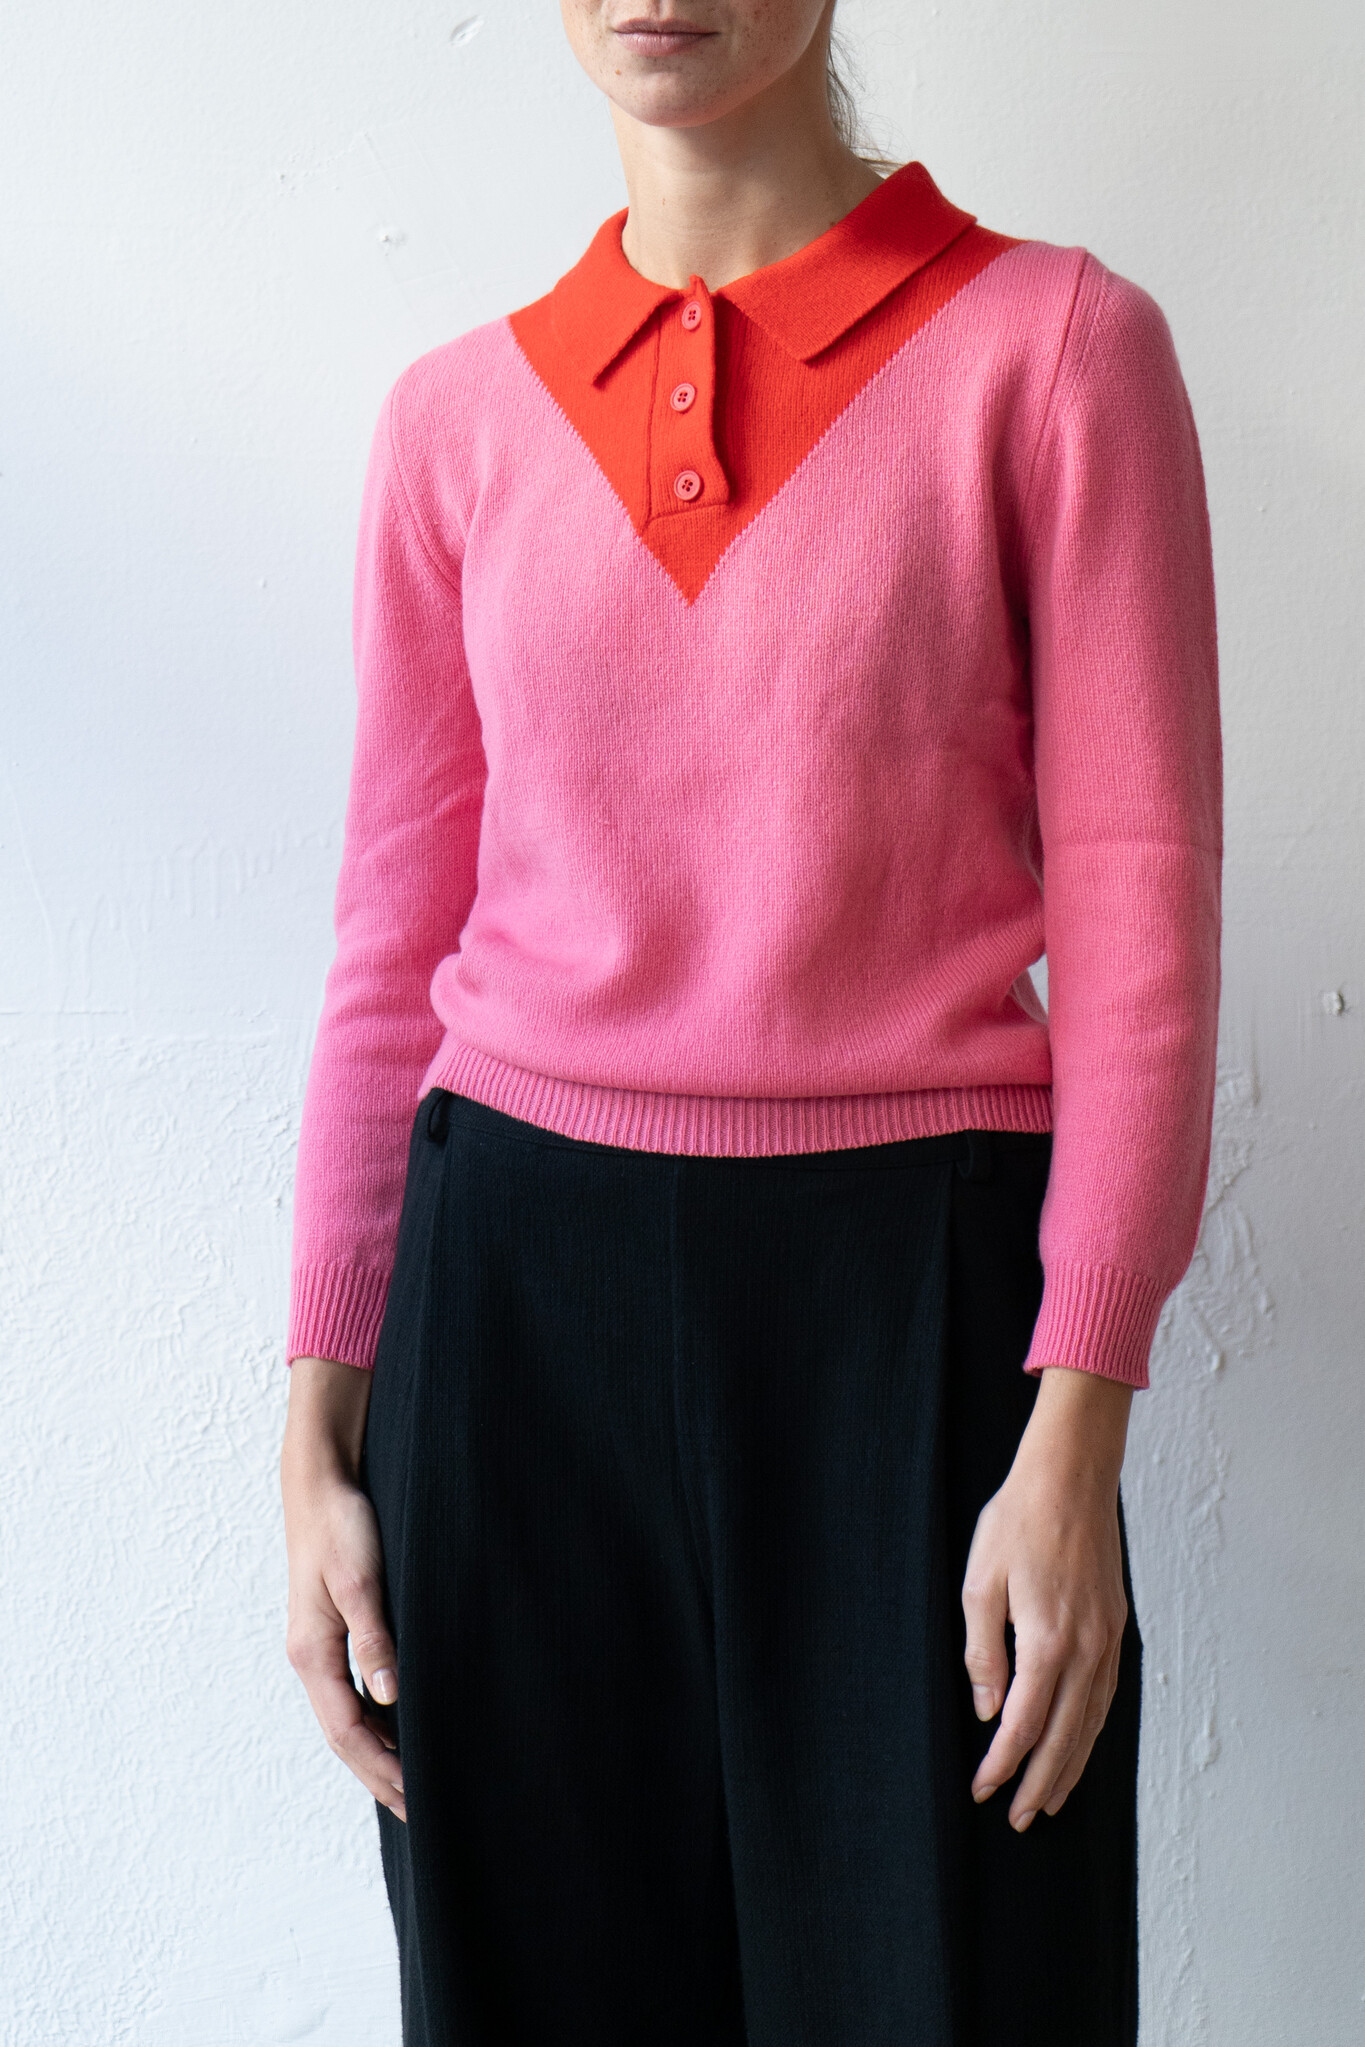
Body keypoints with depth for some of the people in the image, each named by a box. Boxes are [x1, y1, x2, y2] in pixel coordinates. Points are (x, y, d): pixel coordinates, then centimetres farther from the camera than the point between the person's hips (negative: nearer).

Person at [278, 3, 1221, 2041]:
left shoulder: (1052, 346, 0)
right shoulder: (460, 419, 8)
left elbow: (1137, 905, -4)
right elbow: (393, 940, 9)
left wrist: (1075, 1432, -11)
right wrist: (319, 1430, 6)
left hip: (905, 1285, -2)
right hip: (516, 1289, 3)